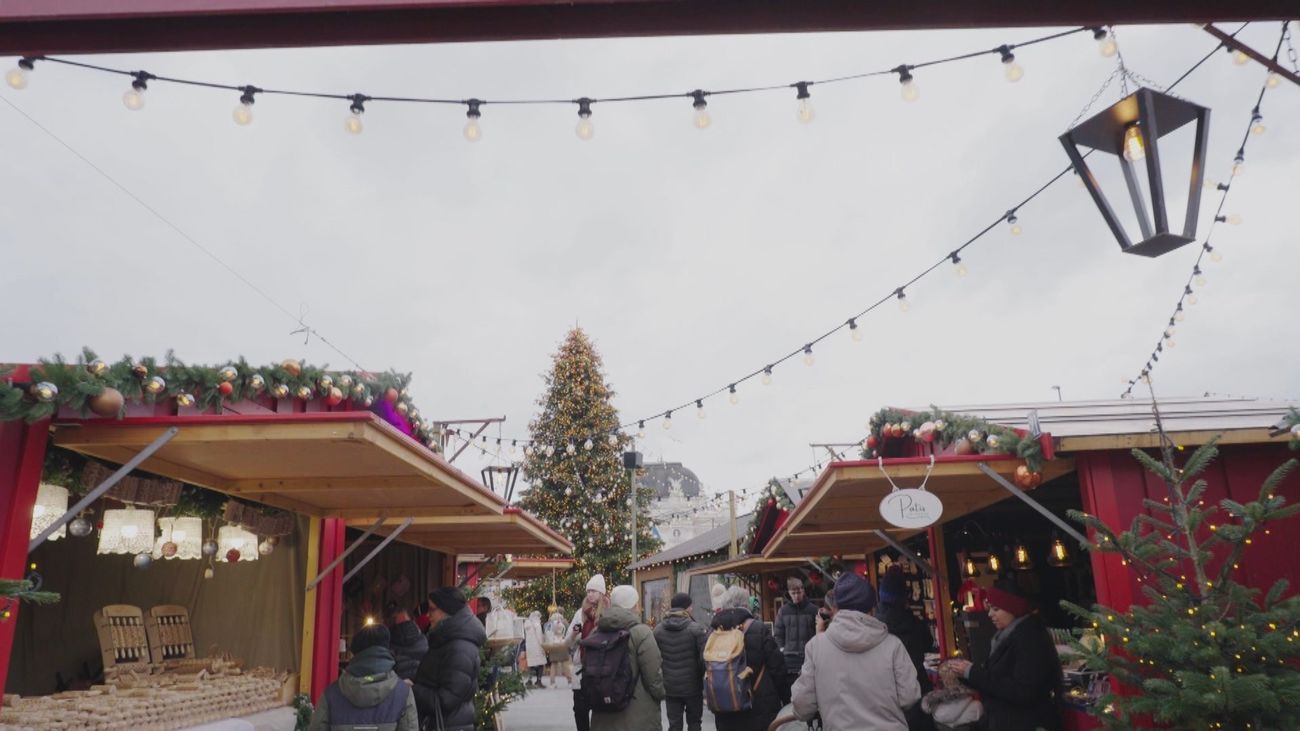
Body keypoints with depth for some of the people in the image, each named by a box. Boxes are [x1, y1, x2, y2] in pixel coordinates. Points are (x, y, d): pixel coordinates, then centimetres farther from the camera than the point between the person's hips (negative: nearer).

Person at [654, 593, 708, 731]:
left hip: (669, 686, 3)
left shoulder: (658, 630, 1)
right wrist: (706, 680, 0)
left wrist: (660, 680, 11)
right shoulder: (697, 629, -11)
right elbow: (705, 658, -14)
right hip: (692, 685, -2)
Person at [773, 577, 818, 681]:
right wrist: (782, 648, 2)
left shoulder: (813, 610, -1)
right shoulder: (783, 611, 6)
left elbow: (819, 631, 0)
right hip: (789, 657, 2)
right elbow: (778, 632, 12)